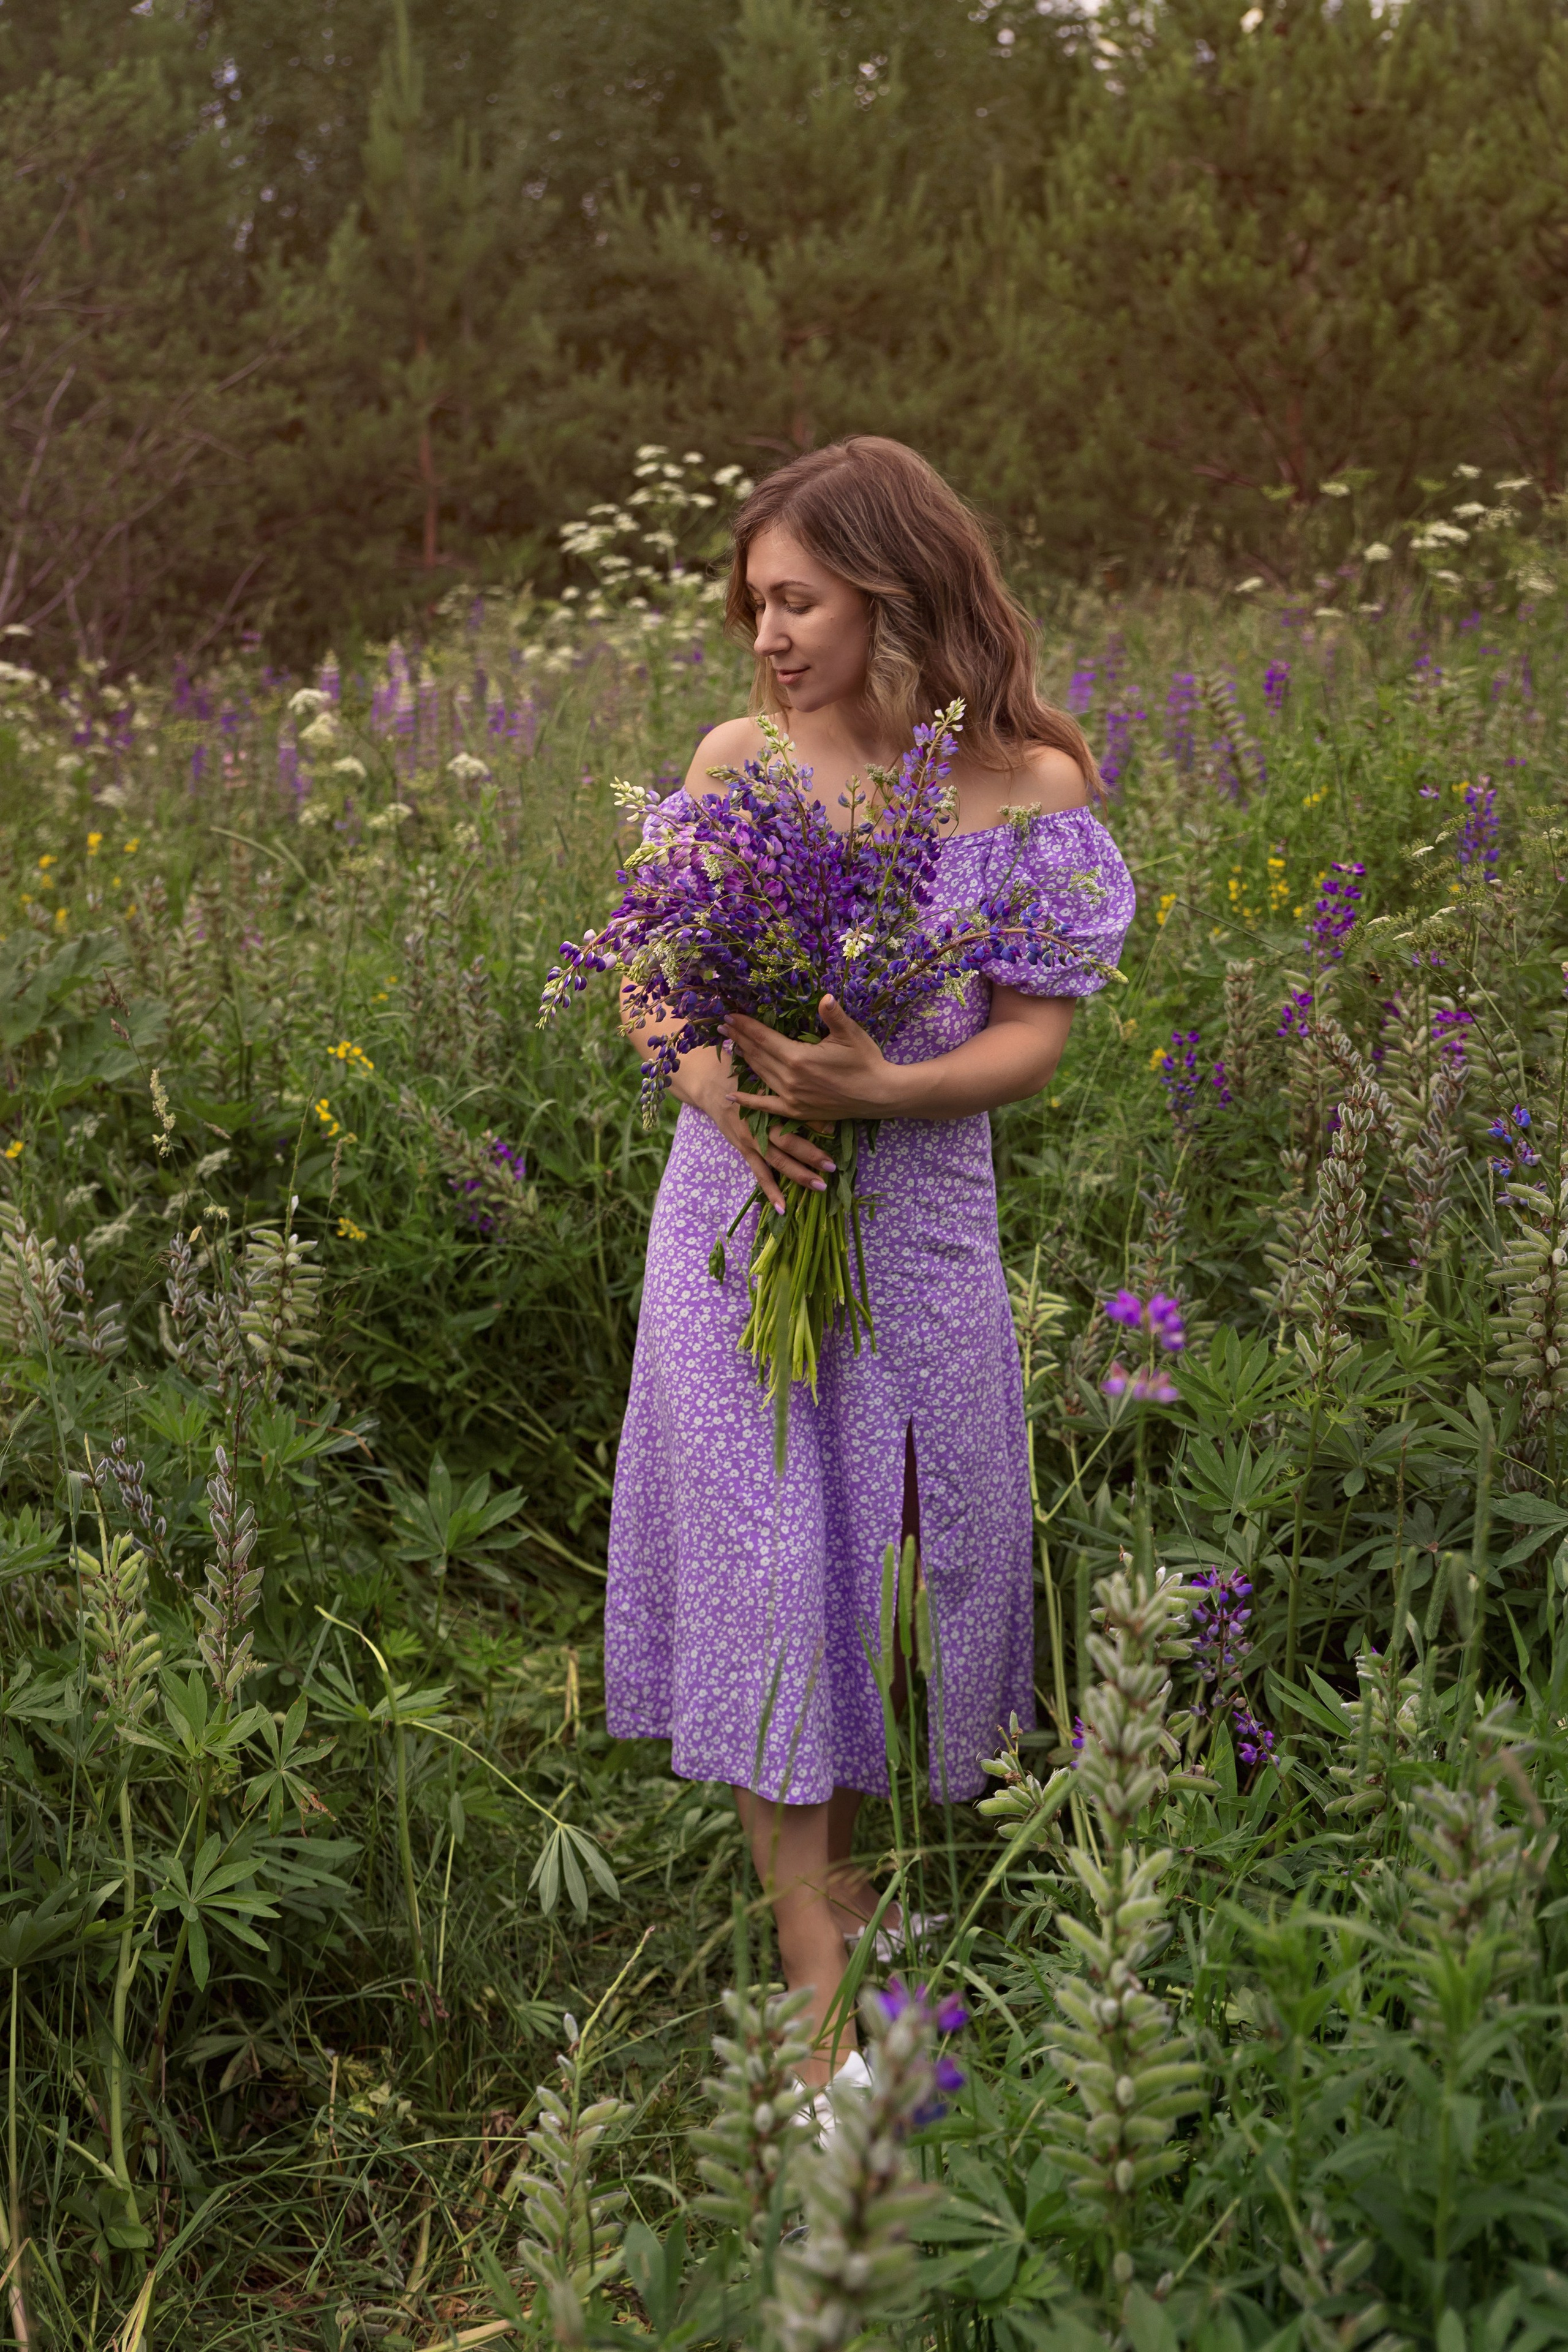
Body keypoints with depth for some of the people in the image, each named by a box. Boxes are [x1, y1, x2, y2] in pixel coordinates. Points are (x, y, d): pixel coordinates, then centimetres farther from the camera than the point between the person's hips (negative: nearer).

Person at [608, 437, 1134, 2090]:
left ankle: (837, 1856, 36)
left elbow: (1034, 1034, -6)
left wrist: (878, 1088, -23)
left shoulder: (1028, 786, -5)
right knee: (764, 1551, -2)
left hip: (916, 1212, 0)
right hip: (738, 1206, 0)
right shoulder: (738, 760, -1)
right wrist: (712, 1082, -15)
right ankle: (819, 2003, 4)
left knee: (895, 1542, 10)